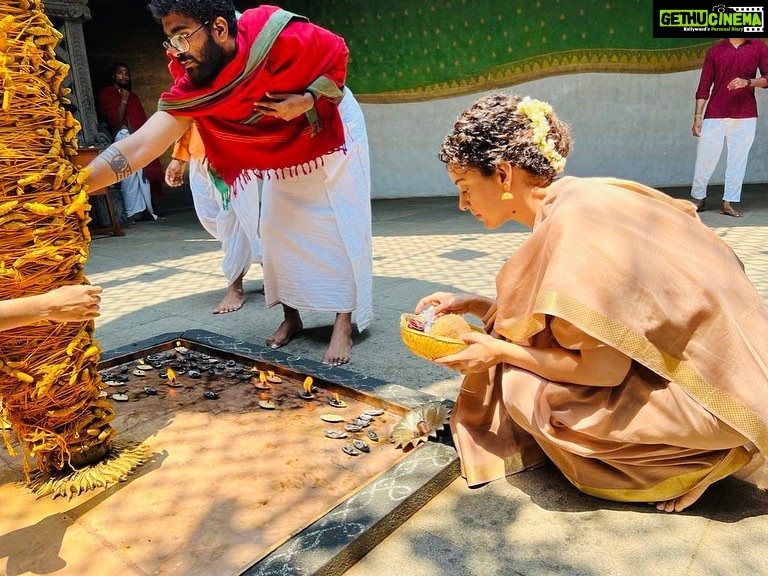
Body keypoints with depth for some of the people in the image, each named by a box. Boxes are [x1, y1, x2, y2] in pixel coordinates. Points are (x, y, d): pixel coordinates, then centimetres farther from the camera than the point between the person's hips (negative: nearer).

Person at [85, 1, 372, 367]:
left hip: (332, 132, -4)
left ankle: (343, 326, -1)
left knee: (340, 228, -8)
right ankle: (291, 317, 17)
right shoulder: (191, 88, -23)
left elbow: (337, 53, -16)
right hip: (283, 156, 4)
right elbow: (138, 146, -30)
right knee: (277, 230, 2)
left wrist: (308, 100, -32)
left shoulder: (275, 35, -34)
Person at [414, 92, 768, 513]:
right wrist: (473, 305, 5)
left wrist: (500, 352, -13)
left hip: (705, 397, -9)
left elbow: (602, 368, -23)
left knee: (522, 387, -14)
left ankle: (683, 464, 0)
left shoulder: (573, 225, -26)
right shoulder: (576, 200, 2)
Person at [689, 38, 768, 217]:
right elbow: (704, 86, 4)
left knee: (738, 160, 1)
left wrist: (748, 82, -14)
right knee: (705, 158, -2)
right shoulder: (715, 49, 6)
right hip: (715, 115, -1)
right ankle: (698, 199, 12)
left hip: (745, 116, 1)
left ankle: (728, 203, 7)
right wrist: (697, 117, -2)